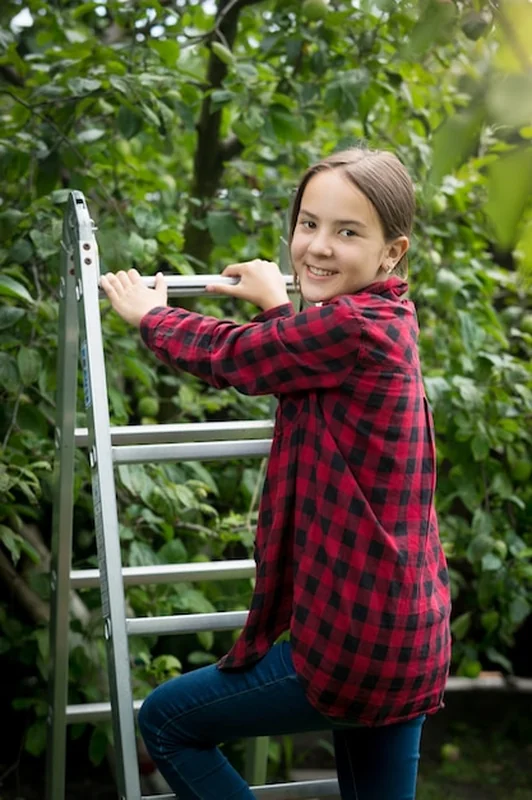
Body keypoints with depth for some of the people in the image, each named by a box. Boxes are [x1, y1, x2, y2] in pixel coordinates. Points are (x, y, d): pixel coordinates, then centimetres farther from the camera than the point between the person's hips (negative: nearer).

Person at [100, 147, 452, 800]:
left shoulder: (353, 327, -21)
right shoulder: (385, 321, 7)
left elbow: (229, 356, -6)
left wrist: (146, 313, 11)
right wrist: (278, 309, 39)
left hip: (353, 642, -9)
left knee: (165, 721, 11)